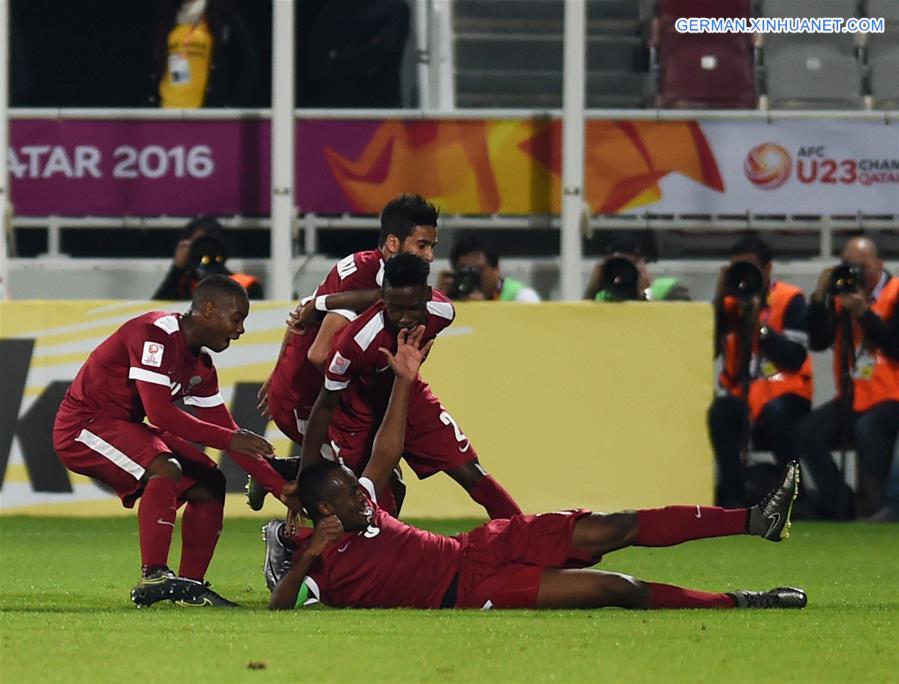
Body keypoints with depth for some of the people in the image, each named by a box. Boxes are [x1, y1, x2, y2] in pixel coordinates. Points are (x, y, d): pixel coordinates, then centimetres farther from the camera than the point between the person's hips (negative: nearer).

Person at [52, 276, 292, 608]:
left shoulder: (201, 364, 7)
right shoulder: (155, 334, -22)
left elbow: (229, 432, 9)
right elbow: (160, 413, -29)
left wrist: (280, 488, 2)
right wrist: (229, 439, -27)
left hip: (124, 426, 10)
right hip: (83, 426, -10)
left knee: (208, 485, 3)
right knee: (164, 469, -32)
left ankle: (189, 585, 4)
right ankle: (152, 577, -33)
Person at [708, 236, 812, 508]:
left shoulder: (789, 300, -3)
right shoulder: (729, 302, 7)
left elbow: (796, 358, -13)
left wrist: (758, 325, -21)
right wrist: (720, 300, -10)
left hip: (785, 394, -3)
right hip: (741, 395, 3)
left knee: (774, 412, -36)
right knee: (720, 411, -30)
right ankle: (733, 495, -22)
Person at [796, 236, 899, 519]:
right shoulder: (840, 296, 10)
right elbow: (818, 342, 2)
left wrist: (863, 312, -22)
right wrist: (819, 298, -7)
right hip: (852, 398, 6)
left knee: (867, 427, -37)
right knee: (807, 431, -16)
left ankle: (873, 504, -19)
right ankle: (840, 504, -6)